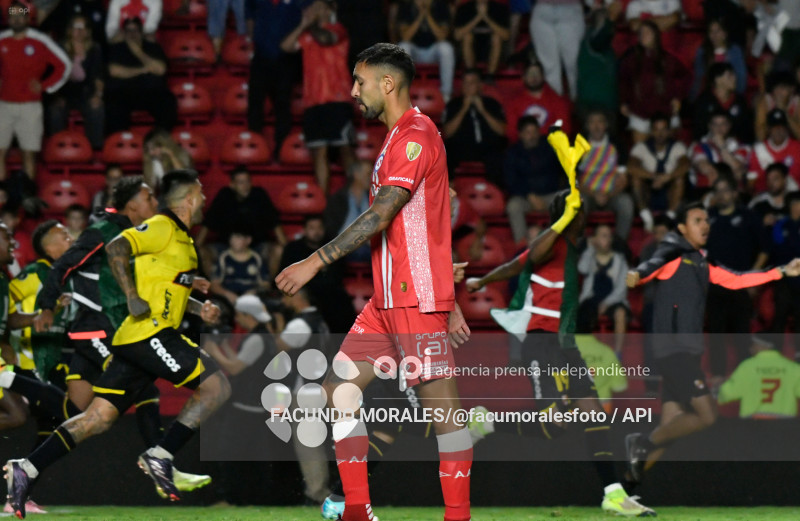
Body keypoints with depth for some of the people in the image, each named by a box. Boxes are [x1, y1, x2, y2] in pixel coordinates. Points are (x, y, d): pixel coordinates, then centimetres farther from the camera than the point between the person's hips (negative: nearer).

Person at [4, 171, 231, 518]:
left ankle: (26, 470, -4)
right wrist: (133, 298, -24)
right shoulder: (163, 228, -6)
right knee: (217, 386, -8)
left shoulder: (180, 238, 23)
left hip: (133, 342, 9)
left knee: (97, 419, 3)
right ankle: (160, 456, -12)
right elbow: (116, 249, -20)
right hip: (149, 332, -9)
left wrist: (198, 308, 20)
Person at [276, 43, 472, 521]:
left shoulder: (416, 135, -12)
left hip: (418, 299, -10)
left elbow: (380, 217, -21)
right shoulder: (400, 137, 19)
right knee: (339, 387, 7)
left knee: (440, 402, -7)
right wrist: (450, 305, 23)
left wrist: (316, 261, -22)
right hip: (388, 301, 10)